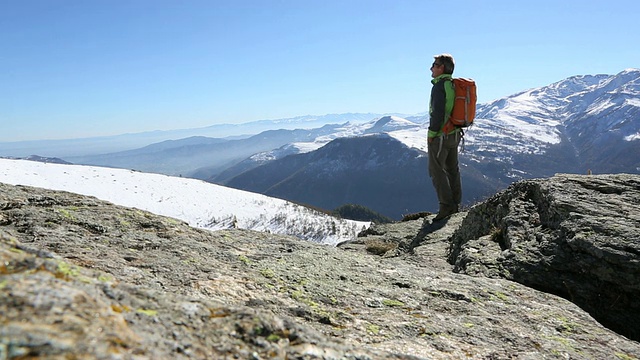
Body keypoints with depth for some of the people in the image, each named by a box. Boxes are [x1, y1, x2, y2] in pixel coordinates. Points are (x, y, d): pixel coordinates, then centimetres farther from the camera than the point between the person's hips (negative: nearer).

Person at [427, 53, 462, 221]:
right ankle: (455, 204, 22)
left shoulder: (439, 86, -16)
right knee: (452, 169, 14)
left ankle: (446, 206, -5)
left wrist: (432, 133, -15)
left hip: (441, 135, -9)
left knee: (436, 170, -4)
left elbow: (438, 112, -22)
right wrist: (455, 129, 19)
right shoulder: (455, 85, 11)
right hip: (455, 133, 9)